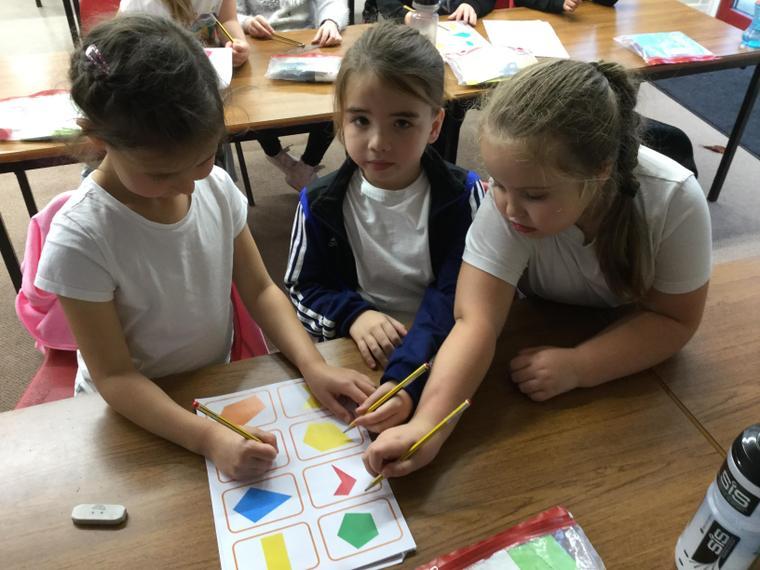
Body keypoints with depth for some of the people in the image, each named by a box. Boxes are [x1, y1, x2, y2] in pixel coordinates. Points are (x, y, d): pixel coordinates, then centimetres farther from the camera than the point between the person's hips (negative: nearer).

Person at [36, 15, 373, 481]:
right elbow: (115, 377, -19)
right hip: (135, 411, -4)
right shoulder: (80, 240, -25)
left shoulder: (216, 186, -13)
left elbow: (260, 290, -4)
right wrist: (208, 438, -31)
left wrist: (313, 365, -18)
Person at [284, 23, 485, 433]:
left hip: (438, 351, 0)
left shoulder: (461, 194, -8)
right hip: (354, 354, 1)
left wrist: (404, 378, -29)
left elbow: (454, 294, -15)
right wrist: (353, 315, -17)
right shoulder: (320, 203, -4)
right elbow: (302, 288, 5)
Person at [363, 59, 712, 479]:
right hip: (541, 341, -2)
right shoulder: (511, 197, -30)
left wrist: (577, 367, -32)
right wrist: (427, 423, -47)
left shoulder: (674, 200, -28)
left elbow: (675, 319, -18)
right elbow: (476, 321, -33)